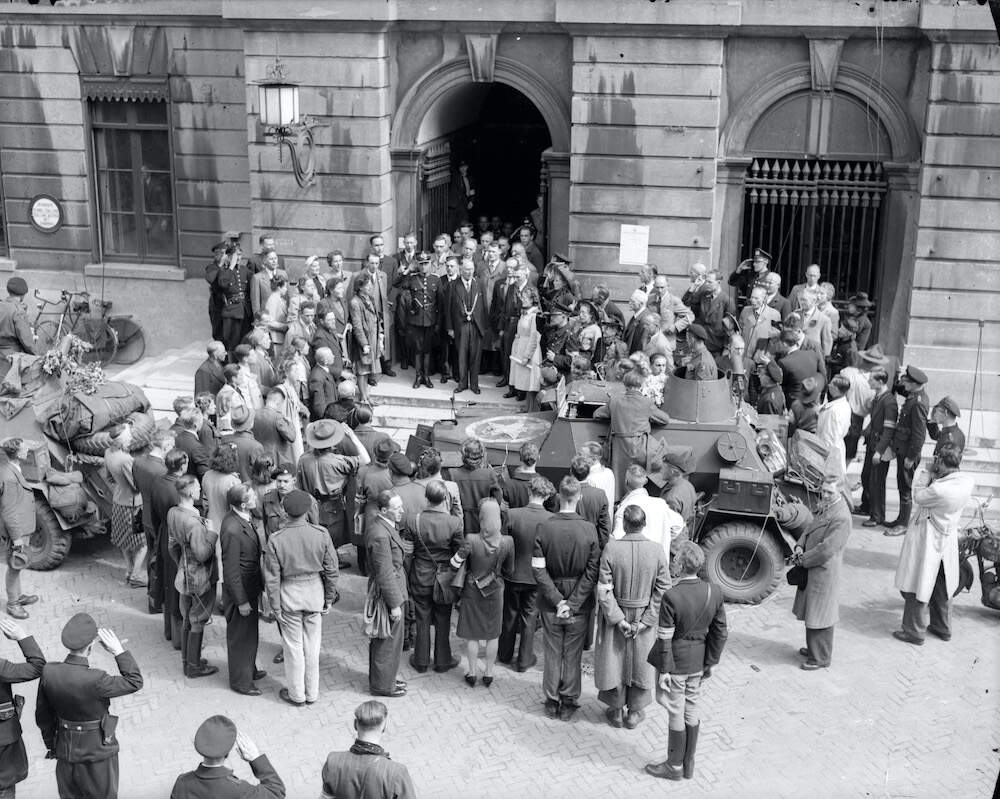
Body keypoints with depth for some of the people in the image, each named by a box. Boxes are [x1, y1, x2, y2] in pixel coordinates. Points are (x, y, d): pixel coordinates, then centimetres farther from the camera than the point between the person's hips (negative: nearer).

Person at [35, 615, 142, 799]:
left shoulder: (49, 672, -15)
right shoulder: (94, 680, -32)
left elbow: (43, 717, -1)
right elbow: (134, 682, -18)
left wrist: (51, 745, 15)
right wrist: (119, 651, -19)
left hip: (65, 750, 5)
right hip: (97, 752, -5)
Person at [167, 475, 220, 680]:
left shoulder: (172, 514, -3)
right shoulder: (193, 522, -30)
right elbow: (202, 554, -26)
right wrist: (212, 534, -15)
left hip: (185, 575, 8)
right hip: (200, 578, -8)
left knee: (187, 620, 21)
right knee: (197, 622, 6)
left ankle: (187, 661, 34)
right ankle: (194, 667, 18)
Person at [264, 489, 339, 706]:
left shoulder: (275, 539, -16)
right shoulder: (321, 534, -12)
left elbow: (272, 577, -11)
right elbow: (331, 570, -4)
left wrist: (275, 606, -1)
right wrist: (329, 598, 9)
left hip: (289, 594, -2)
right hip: (315, 591, 2)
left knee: (293, 646, 13)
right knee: (312, 645, 16)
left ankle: (297, 695, 25)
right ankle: (312, 693, 28)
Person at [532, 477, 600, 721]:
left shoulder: (543, 528, -14)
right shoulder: (589, 530, -14)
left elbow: (538, 570, -14)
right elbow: (592, 572, -15)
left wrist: (557, 601, -11)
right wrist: (572, 604, -12)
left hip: (550, 603, 0)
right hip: (580, 604, 0)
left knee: (552, 653, 15)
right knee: (573, 654, 14)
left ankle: (552, 702, 26)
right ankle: (568, 703, 24)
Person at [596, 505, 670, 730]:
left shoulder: (611, 549, -20)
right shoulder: (657, 550, -15)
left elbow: (604, 590, -19)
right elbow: (662, 590, -13)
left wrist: (618, 619, -13)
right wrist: (645, 621, -10)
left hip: (615, 615, -1)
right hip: (644, 616, 1)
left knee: (615, 660, 17)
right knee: (640, 662, 19)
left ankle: (616, 711, 30)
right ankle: (634, 713, 30)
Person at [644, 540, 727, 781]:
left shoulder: (671, 596, -24)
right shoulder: (714, 592, -7)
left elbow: (665, 638, -18)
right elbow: (720, 633, 1)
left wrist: (663, 670, -9)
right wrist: (710, 662, 10)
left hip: (675, 662, -5)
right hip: (698, 662, 6)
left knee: (676, 714, 8)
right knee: (692, 710, 18)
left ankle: (674, 766, 22)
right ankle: (689, 764, 30)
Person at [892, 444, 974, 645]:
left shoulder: (939, 489, -33)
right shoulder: (967, 482, -12)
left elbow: (918, 497, -15)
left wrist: (930, 475, -11)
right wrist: (937, 476, -6)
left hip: (928, 541, -7)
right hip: (948, 541, 7)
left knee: (918, 585, 8)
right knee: (943, 586, 23)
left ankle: (915, 632, 18)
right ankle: (943, 628, 37)